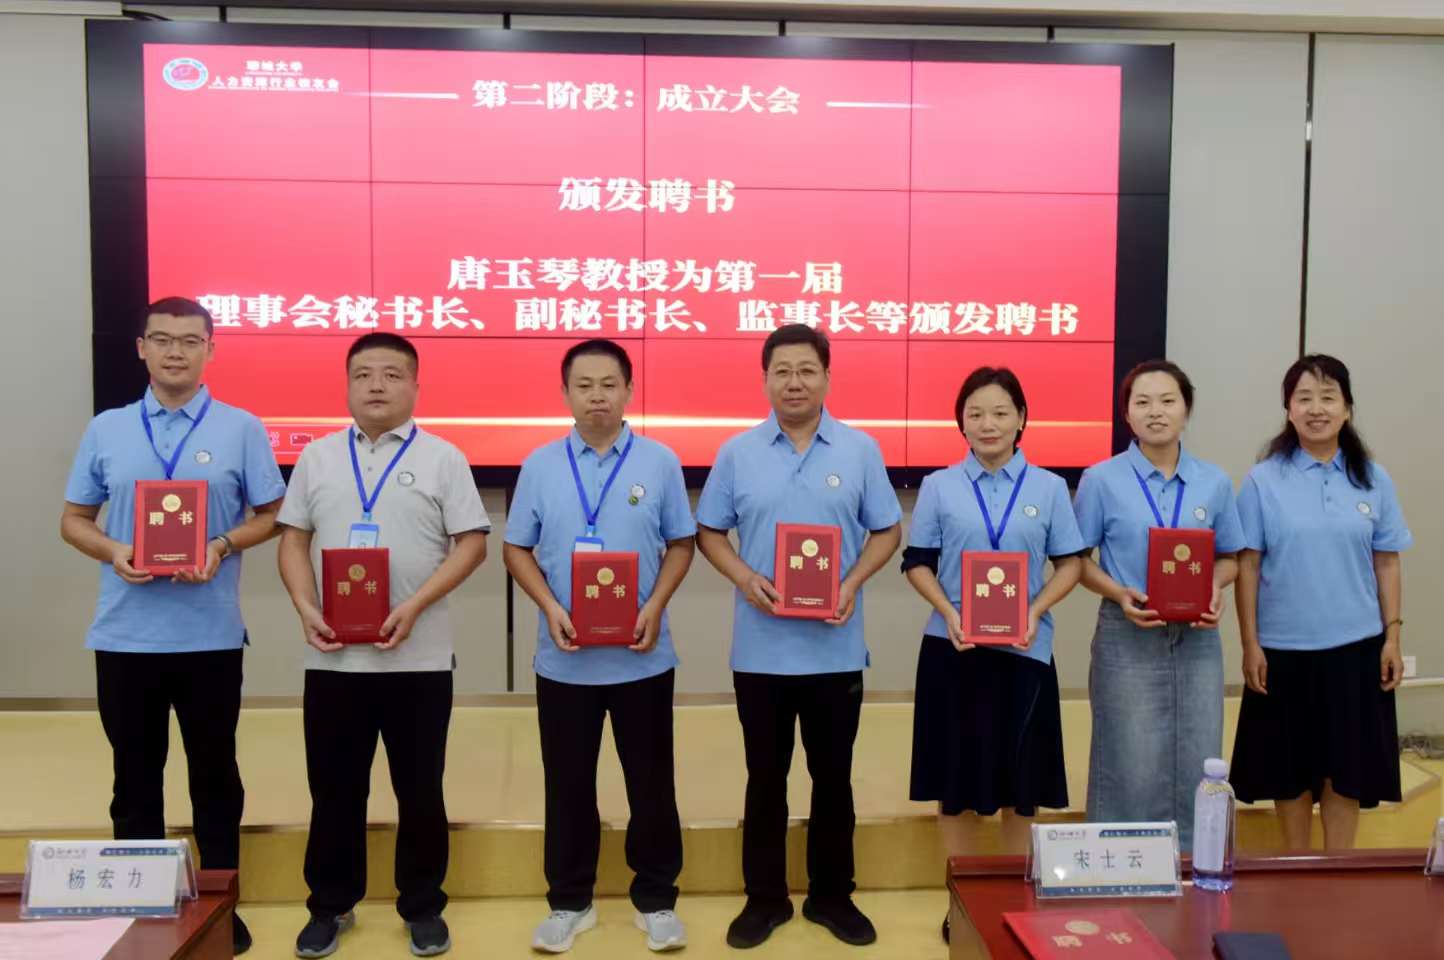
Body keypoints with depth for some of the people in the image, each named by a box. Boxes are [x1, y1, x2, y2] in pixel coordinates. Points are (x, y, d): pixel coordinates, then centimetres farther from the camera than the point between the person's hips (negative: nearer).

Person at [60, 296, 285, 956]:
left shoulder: (241, 429, 1)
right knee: (135, 777, 12)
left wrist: (221, 547, -15)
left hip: (210, 634, -1)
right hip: (125, 633, 2)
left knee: (214, 774, 9)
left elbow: (269, 515, 3)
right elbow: (74, 520, 11)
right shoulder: (106, 430, 7)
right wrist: (112, 552, -10)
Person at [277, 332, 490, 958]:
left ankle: (423, 908, 23)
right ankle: (330, 906, 28)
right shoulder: (317, 456, 10)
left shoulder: (441, 457, 0)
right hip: (333, 656, 2)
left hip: (418, 656, -2)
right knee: (334, 788, 11)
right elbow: (294, 540, 10)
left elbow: (472, 544, -4)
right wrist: (306, 609, -6)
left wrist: (415, 606, -16)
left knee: (420, 790, 8)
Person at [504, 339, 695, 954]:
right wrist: (550, 609, -11)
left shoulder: (660, 462, 0)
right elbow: (517, 549, 5)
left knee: (651, 782, 9)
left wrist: (655, 607, -11)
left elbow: (680, 545, 4)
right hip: (564, 659, 1)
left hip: (643, 658, 0)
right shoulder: (540, 465, 2)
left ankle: (655, 900, 25)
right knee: (568, 784, 11)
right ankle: (569, 902, 27)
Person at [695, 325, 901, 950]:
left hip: (835, 649, 0)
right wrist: (744, 578, -13)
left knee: (833, 775, 12)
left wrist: (853, 583, -12)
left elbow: (886, 532, 4)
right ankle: (765, 898, 25)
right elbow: (710, 533, 6)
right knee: (765, 777, 11)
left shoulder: (860, 450, 1)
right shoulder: (737, 453, 1)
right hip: (761, 648, 0)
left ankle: (832, 896, 28)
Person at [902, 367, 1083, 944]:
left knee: (1021, 779, 8)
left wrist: (1035, 612, -13)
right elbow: (917, 563, 3)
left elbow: (1070, 564, 4)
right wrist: (949, 613, -13)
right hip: (953, 647, 0)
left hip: (1024, 650, 0)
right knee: (955, 775, 7)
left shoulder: (1048, 487, 3)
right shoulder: (939, 486, 2)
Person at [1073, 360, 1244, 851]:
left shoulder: (1214, 482, 5)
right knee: (1131, 767, 4)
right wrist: (1120, 594, -17)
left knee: (1196, 766, 9)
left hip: (1196, 639, 3)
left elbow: (1229, 557, 12)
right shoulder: (1101, 480, -4)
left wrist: (1215, 588, -9)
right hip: (1128, 638, -3)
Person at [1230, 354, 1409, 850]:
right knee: (1290, 766, 10)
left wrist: (1392, 637, 1)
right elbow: (1248, 565, -5)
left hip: (1355, 647, 2)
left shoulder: (1374, 479, 2)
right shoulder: (1264, 480, -6)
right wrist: (1250, 645, -7)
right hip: (1285, 647, -1)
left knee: (1348, 763, 9)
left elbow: (1386, 562, 5)